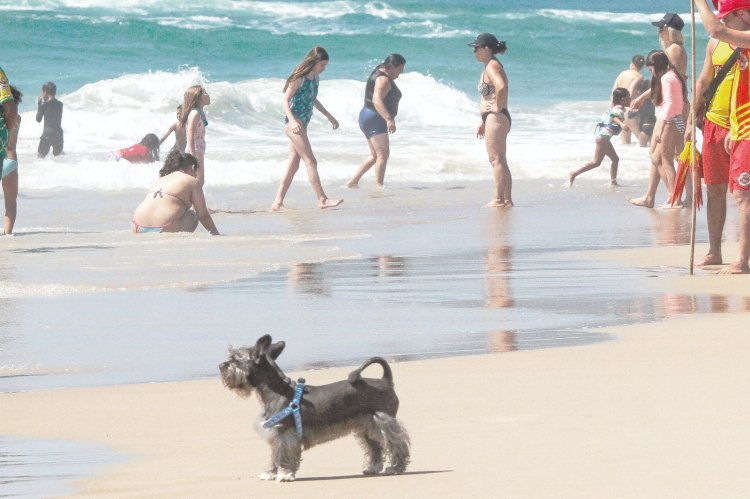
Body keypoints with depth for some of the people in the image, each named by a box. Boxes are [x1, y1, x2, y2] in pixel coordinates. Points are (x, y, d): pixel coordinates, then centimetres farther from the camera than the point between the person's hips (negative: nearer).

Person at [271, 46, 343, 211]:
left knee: (293, 165, 7)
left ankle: (277, 203, 7)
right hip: (294, 124, -9)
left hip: (302, 125, 9)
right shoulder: (299, 78, -14)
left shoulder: (315, 78, 12)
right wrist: (292, 120, -32)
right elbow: (286, 100, -17)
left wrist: (329, 116, 32)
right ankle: (322, 200, -10)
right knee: (310, 161, -10)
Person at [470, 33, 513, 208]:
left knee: (496, 159, -11)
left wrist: (497, 107, -22)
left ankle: (499, 199, -12)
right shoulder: (491, 66, 18)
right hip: (493, 119, 11)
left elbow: (501, 87, -34)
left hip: (496, 117, -11)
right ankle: (507, 199, 13)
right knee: (500, 161, 11)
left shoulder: (492, 67, -13)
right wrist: (483, 122, 26)